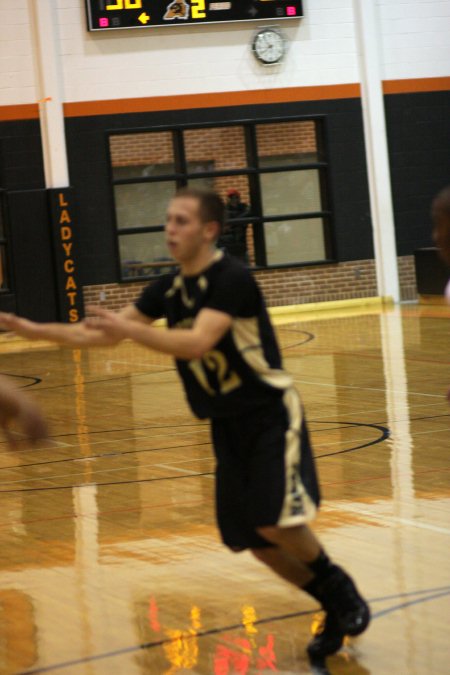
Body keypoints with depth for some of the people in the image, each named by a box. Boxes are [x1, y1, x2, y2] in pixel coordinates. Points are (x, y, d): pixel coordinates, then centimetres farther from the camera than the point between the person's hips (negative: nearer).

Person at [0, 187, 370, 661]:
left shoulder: (232, 279, -19)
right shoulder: (169, 288, 4)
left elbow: (197, 343, -33)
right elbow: (103, 333, 9)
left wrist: (129, 328, -41)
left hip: (271, 414, -7)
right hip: (228, 425, 8)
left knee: (276, 523, -21)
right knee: (253, 539, 6)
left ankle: (337, 585, 7)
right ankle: (336, 611, 21)